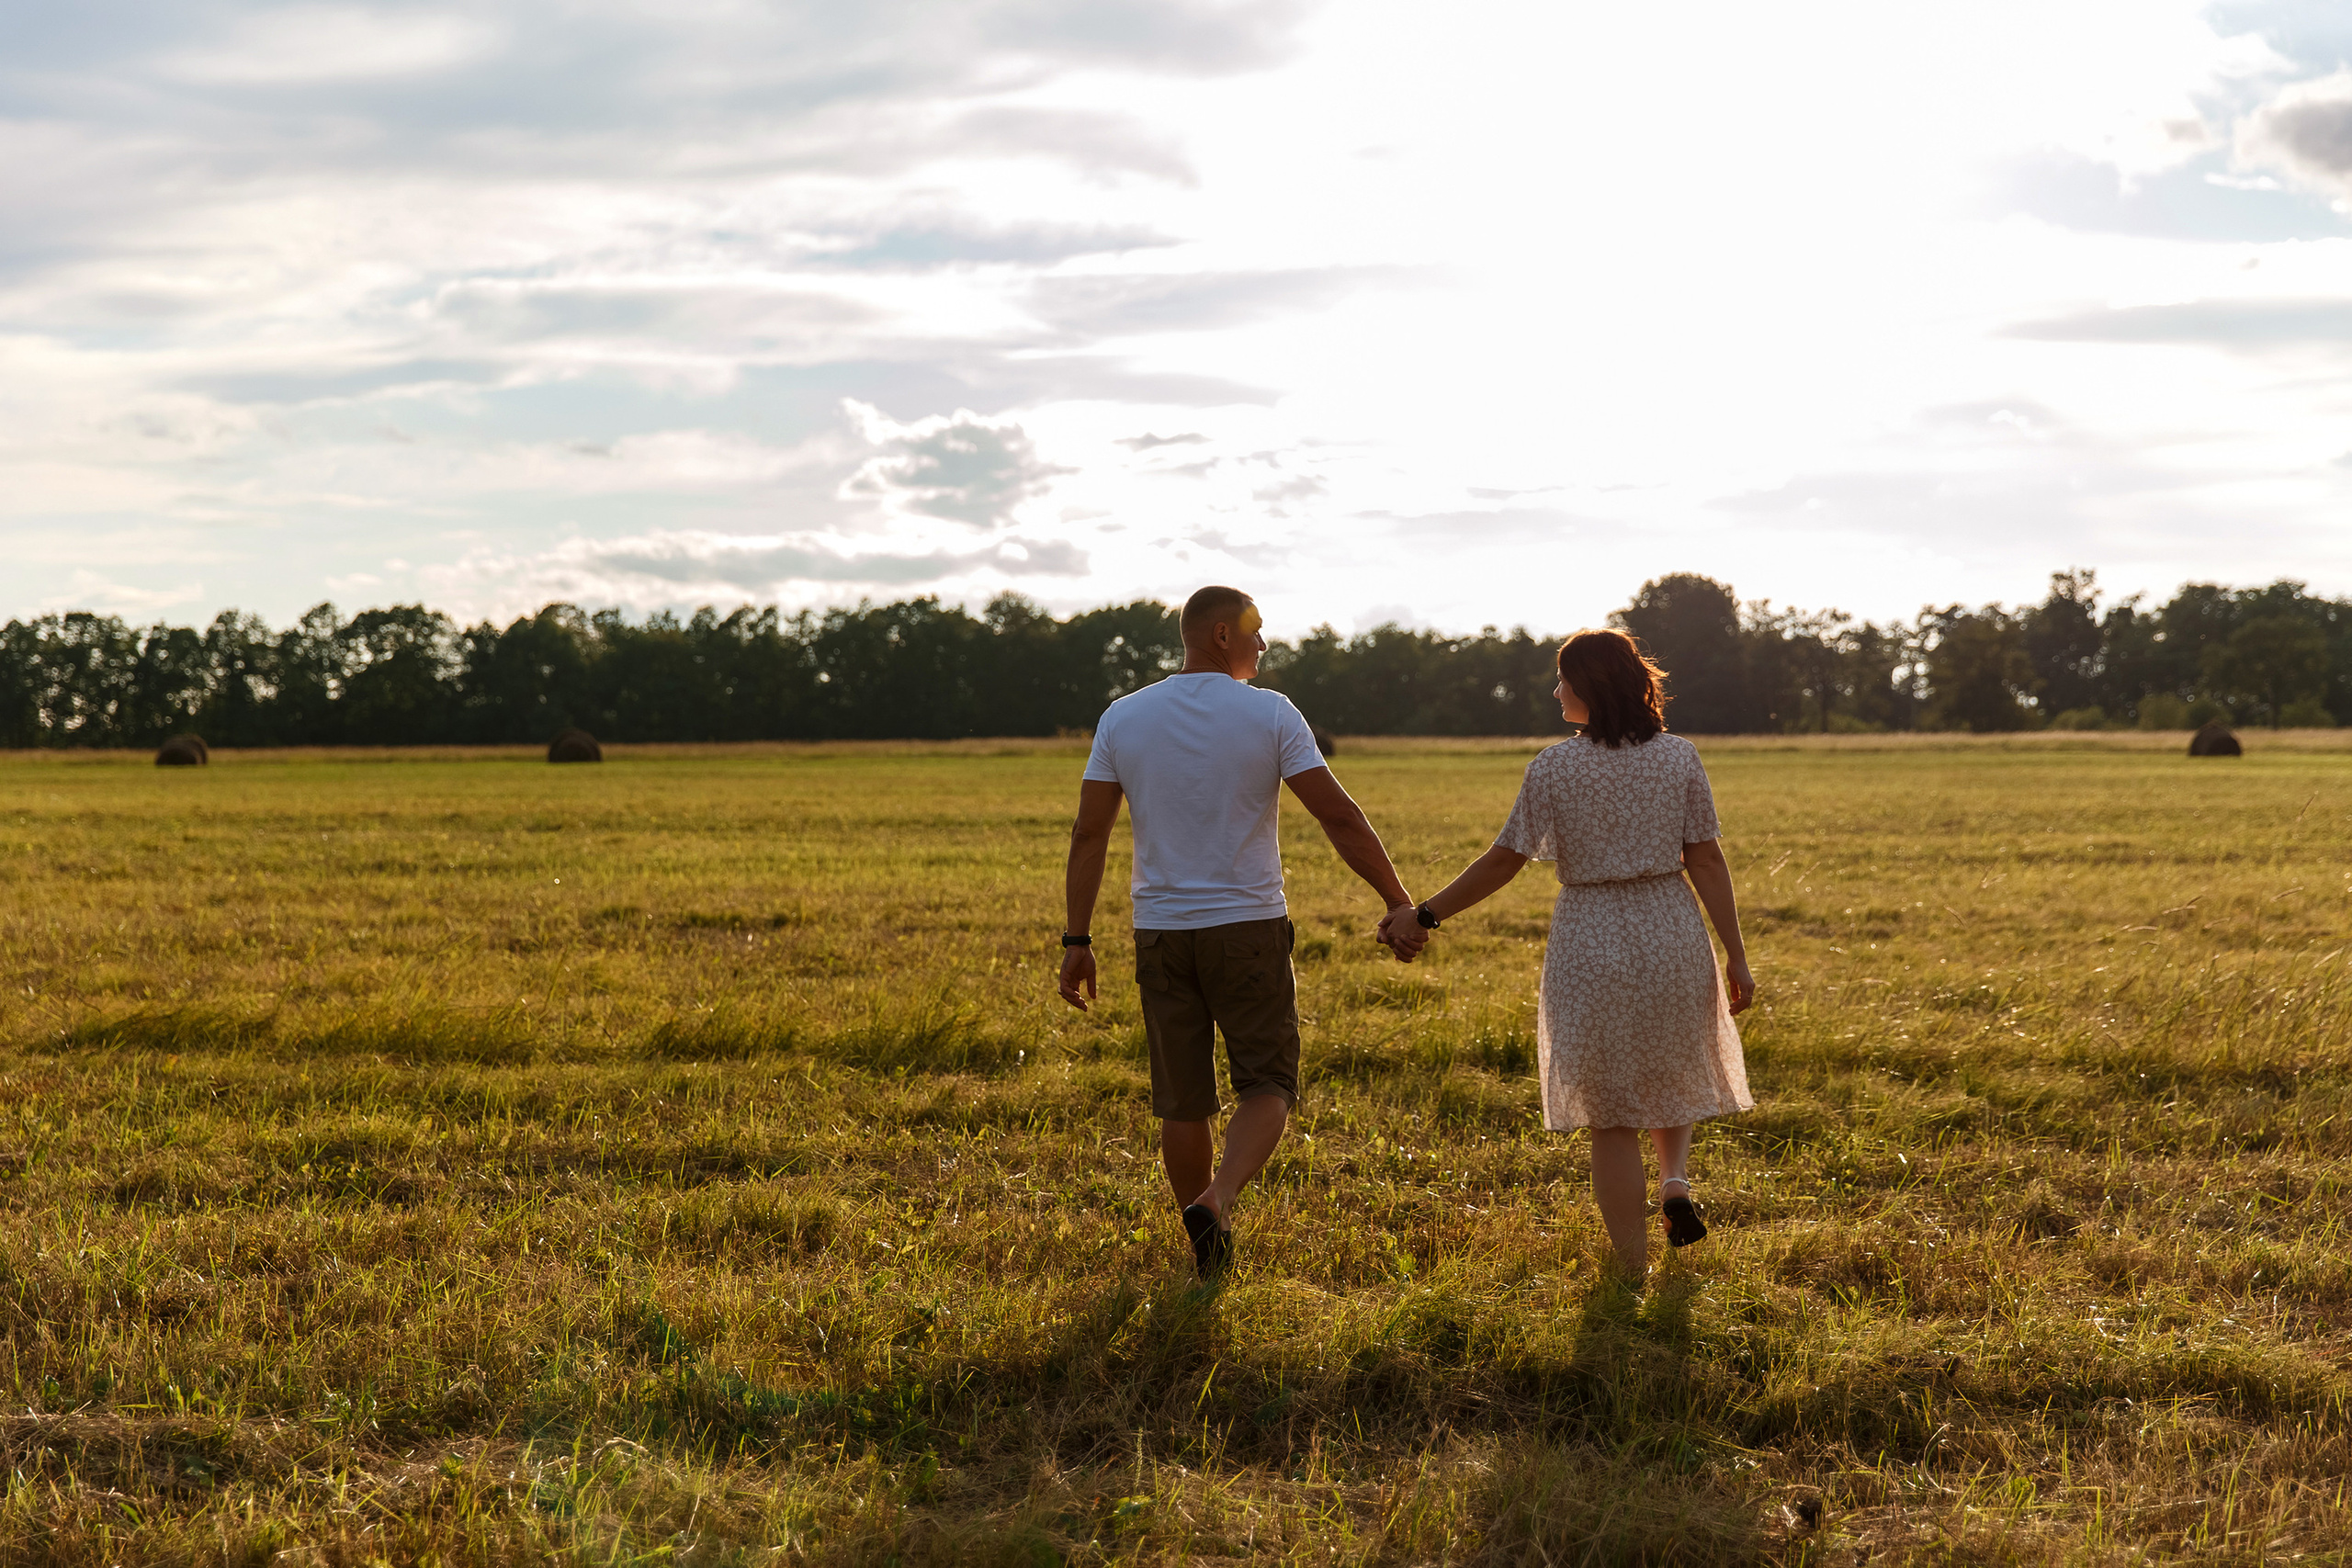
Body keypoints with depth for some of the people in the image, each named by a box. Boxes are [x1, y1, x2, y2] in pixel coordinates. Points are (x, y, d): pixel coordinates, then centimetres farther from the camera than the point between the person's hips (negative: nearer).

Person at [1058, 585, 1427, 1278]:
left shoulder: (1123, 718, 2)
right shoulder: (1271, 714, -6)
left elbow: (1088, 836, 0)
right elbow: (1340, 817, -11)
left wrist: (1077, 942, 4)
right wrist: (1402, 906, -7)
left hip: (1161, 933, 3)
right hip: (1248, 929, -3)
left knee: (1183, 1100, 12)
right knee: (1266, 1086, 6)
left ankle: (1210, 1252, 21)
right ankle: (1216, 1201, -20)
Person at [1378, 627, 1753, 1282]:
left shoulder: (1554, 767, -9)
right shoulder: (1678, 757, -3)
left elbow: (1504, 860, -7)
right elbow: (1706, 860, -3)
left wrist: (1426, 914, 2)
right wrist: (1736, 956, 2)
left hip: (1589, 945, -2)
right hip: (1673, 935, 2)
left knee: (1611, 1117, 8)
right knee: (1671, 1070, 29)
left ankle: (1633, 1273, 11)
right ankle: (1675, 1182, 5)